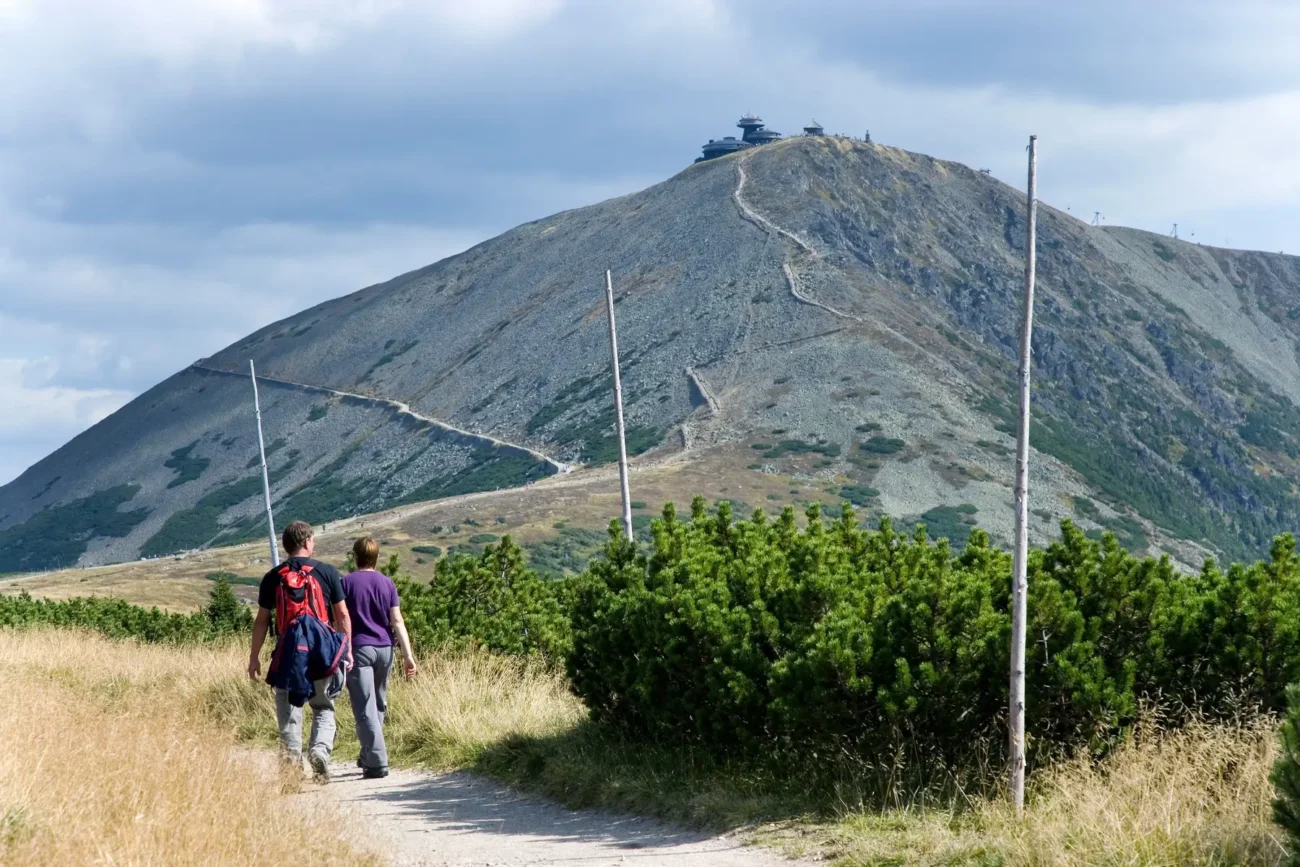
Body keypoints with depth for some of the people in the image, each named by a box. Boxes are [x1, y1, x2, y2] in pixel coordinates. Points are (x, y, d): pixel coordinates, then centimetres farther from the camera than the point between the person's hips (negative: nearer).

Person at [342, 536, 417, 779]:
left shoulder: (347, 583, -2)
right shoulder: (387, 584, 6)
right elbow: (397, 621, 1)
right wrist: (408, 654, 0)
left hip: (359, 649, -4)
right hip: (385, 649, 4)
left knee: (365, 709, -7)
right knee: (378, 706, 19)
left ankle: (378, 762, -16)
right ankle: (368, 756, 32)